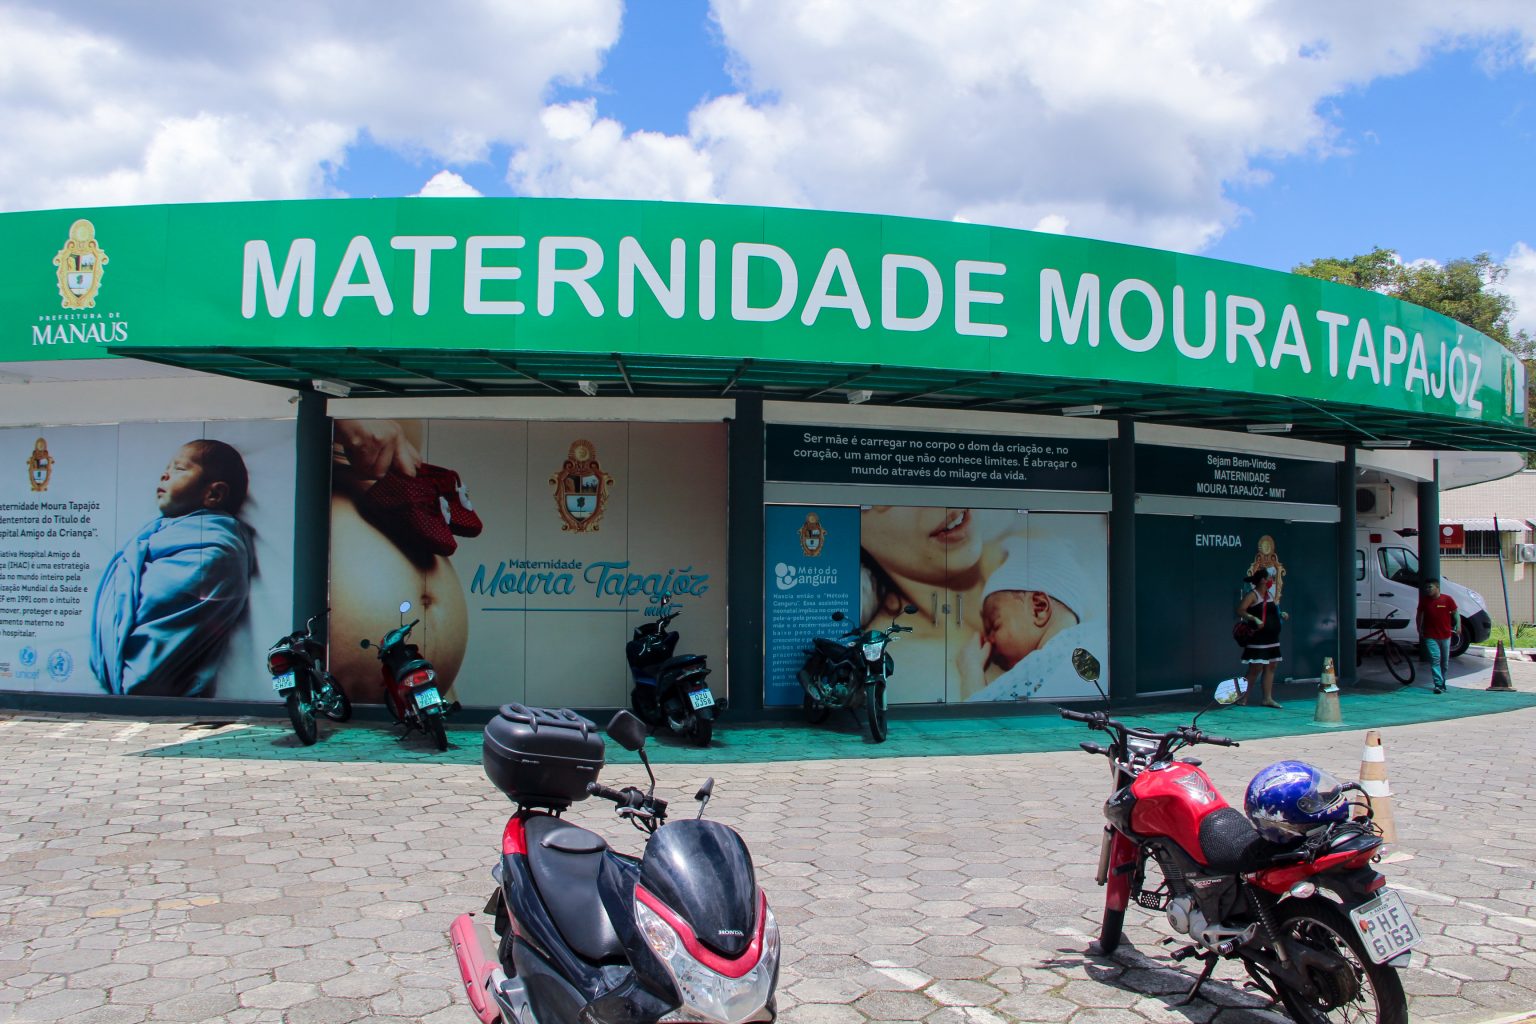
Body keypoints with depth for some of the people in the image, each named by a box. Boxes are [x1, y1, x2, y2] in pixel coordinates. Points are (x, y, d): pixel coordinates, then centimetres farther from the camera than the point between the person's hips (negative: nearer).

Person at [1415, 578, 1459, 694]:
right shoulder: (1424, 600, 1)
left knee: (1445, 661, 11)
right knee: (1435, 659, -12)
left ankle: (1442, 683, 25)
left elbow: (1455, 613, 4)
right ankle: (1438, 684, -16)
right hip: (1430, 636, -1)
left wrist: (1458, 625, -9)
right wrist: (1419, 629, 7)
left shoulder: (1447, 599, -3)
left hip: (1445, 635, 1)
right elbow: (1419, 615, 11)